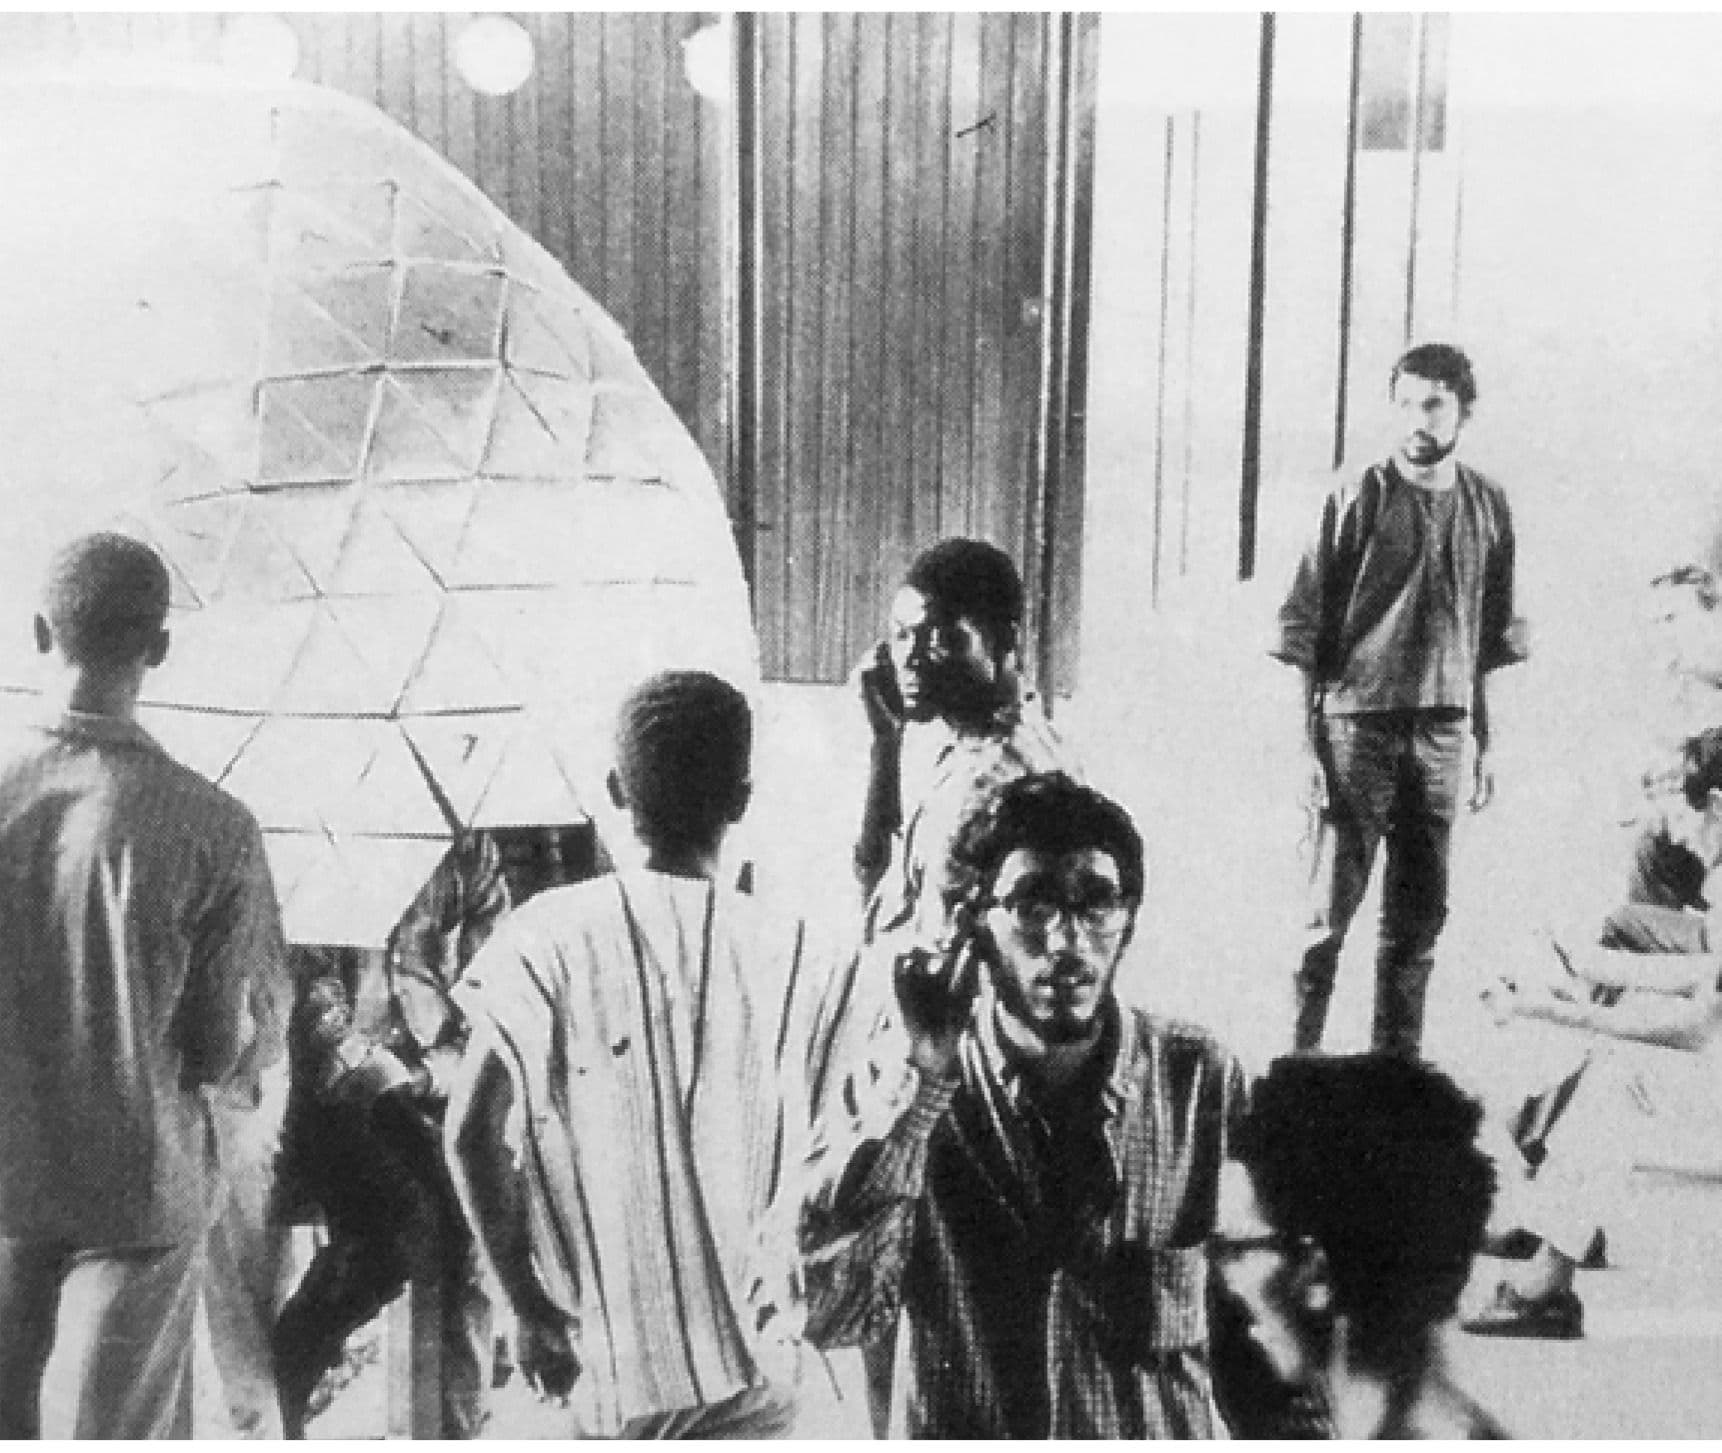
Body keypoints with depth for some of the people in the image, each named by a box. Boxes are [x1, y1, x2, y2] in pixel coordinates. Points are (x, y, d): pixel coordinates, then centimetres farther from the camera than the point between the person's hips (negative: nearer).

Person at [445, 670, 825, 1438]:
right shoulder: (788, 951, -5)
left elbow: (472, 1131, -10)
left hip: (613, 1354, 0)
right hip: (751, 1356, 0)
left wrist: (528, 1304, -2)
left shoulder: (553, 935, -6)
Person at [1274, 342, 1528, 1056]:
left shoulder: (1487, 507, 8)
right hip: (1357, 726, -4)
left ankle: (1396, 1061, 20)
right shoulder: (1357, 499, -4)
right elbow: (1303, 629, -6)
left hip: (1442, 732, 4)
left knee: (1419, 915, 10)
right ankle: (1297, 1057, 7)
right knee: (1330, 908, -2)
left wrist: (1486, 742, 12)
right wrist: (1308, 741, -11)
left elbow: (1493, 639, 14)